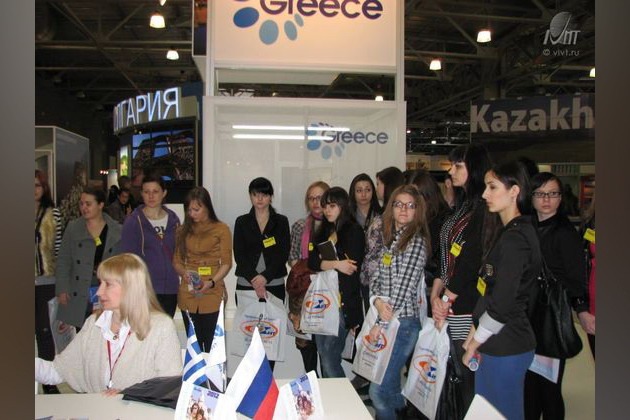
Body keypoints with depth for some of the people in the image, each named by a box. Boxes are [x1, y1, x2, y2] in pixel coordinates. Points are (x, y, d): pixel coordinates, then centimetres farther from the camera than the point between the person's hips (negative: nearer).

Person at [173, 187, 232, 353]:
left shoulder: (221, 229, -1)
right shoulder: (183, 230, 10)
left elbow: (226, 263, -3)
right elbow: (177, 260, 12)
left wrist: (211, 282, -18)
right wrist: (184, 273, -10)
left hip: (212, 294, -3)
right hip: (188, 294, 3)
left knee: (211, 344, -3)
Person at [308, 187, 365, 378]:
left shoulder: (354, 231, -4)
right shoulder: (324, 232, 16)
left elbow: (352, 269, -9)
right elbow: (312, 262, 3)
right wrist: (335, 264, -14)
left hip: (341, 303, -6)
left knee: (330, 360, -8)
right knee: (323, 356, 10)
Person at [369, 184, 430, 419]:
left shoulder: (416, 241, -12)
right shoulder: (390, 238, 12)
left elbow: (403, 290, -16)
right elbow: (377, 278, 12)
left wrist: (381, 324, -12)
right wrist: (377, 300, -9)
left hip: (402, 322, -8)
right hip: (386, 320, 8)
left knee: (378, 391, -3)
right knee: (391, 386, 19)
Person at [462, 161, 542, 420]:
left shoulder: (515, 238, -19)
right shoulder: (505, 231, 12)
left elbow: (502, 305, -21)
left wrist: (474, 343, -10)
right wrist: (475, 332, 9)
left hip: (505, 348, -9)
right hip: (495, 343, 9)